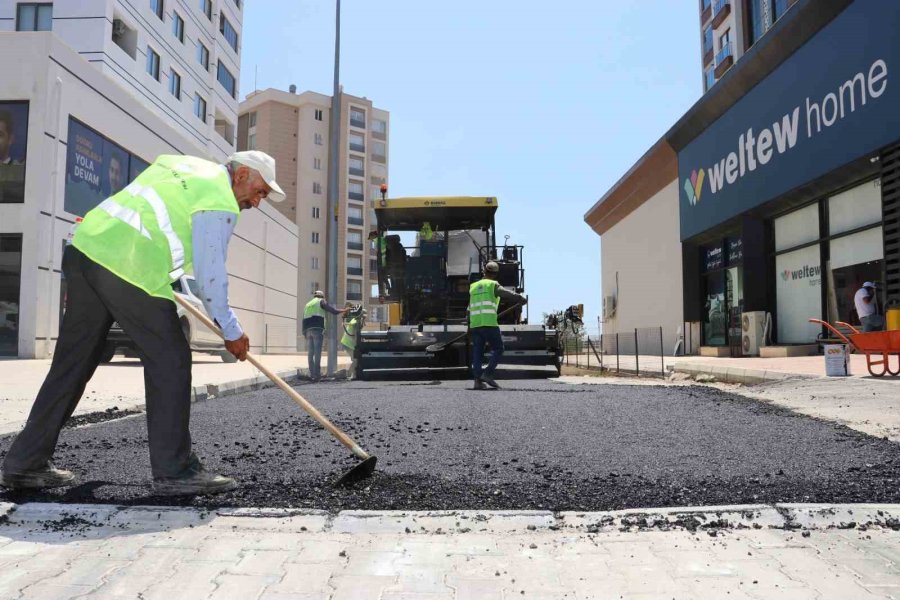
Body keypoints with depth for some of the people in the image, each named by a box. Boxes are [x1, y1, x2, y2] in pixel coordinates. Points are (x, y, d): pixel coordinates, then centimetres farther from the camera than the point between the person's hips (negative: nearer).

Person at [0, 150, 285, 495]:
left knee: (72, 362, 15)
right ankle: (174, 471, 4)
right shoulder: (221, 202, -3)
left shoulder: (177, 163, 24)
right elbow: (210, 275, -6)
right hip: (130, 272, -9)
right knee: (170, 362, 0)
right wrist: (231, 330, 5)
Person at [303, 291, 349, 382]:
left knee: (310, 353, 5)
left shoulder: (307, 304, 26)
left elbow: (304, 321, 21)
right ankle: (317, 374, -12)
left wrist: (304, 333, 20)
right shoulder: (321, 302, 9)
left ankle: (312, 374, 3)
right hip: (317, 329, -6)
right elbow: (334, 311, 0)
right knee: (317, 352, -8)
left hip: (307, 330, 6)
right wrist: (344, 310, 14)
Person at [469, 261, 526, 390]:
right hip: (489, 323, -5)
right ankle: (487, 374, -8)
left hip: (474, 324, 6)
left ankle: (478, 380, -2)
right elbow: (510, 295, -6)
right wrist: (523, 299, 9)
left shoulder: (473, 287, 19)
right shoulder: (493, 285, 2)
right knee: (498, 349, 5)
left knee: (477, 352, 6)